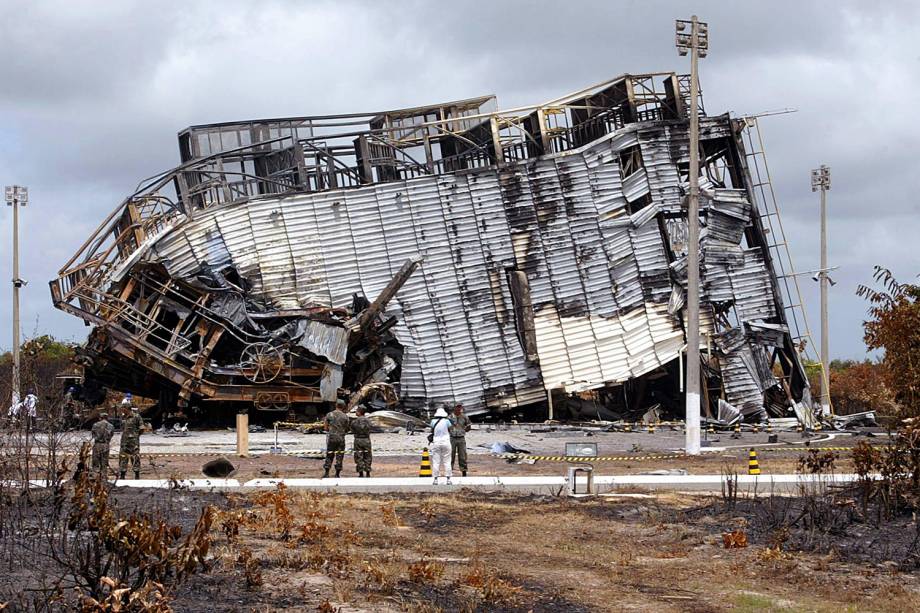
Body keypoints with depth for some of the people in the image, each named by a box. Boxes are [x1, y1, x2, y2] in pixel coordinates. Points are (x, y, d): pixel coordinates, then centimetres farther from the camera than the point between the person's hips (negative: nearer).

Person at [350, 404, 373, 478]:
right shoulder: (368, 421, -1)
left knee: (359, 458, 3)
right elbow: (369, 430, 8)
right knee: (367, 457, 10)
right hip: (367, 440, 2)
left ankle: (361, 473, 0)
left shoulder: (355, 421, -7)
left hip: (358, 440, -2)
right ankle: (367, 473, 7)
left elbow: (353, 431, 4)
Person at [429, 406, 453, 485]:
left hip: (436, 442, 1)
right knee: (446, 461, 6)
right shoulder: (447, 421, -7)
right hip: (446, 442, -1)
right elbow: (449, 431, 3)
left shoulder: (433, 421, -4)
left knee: (436, 461, 6)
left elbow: (432, 431, 8)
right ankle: (448, 479, 5)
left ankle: (436, 479, 5)